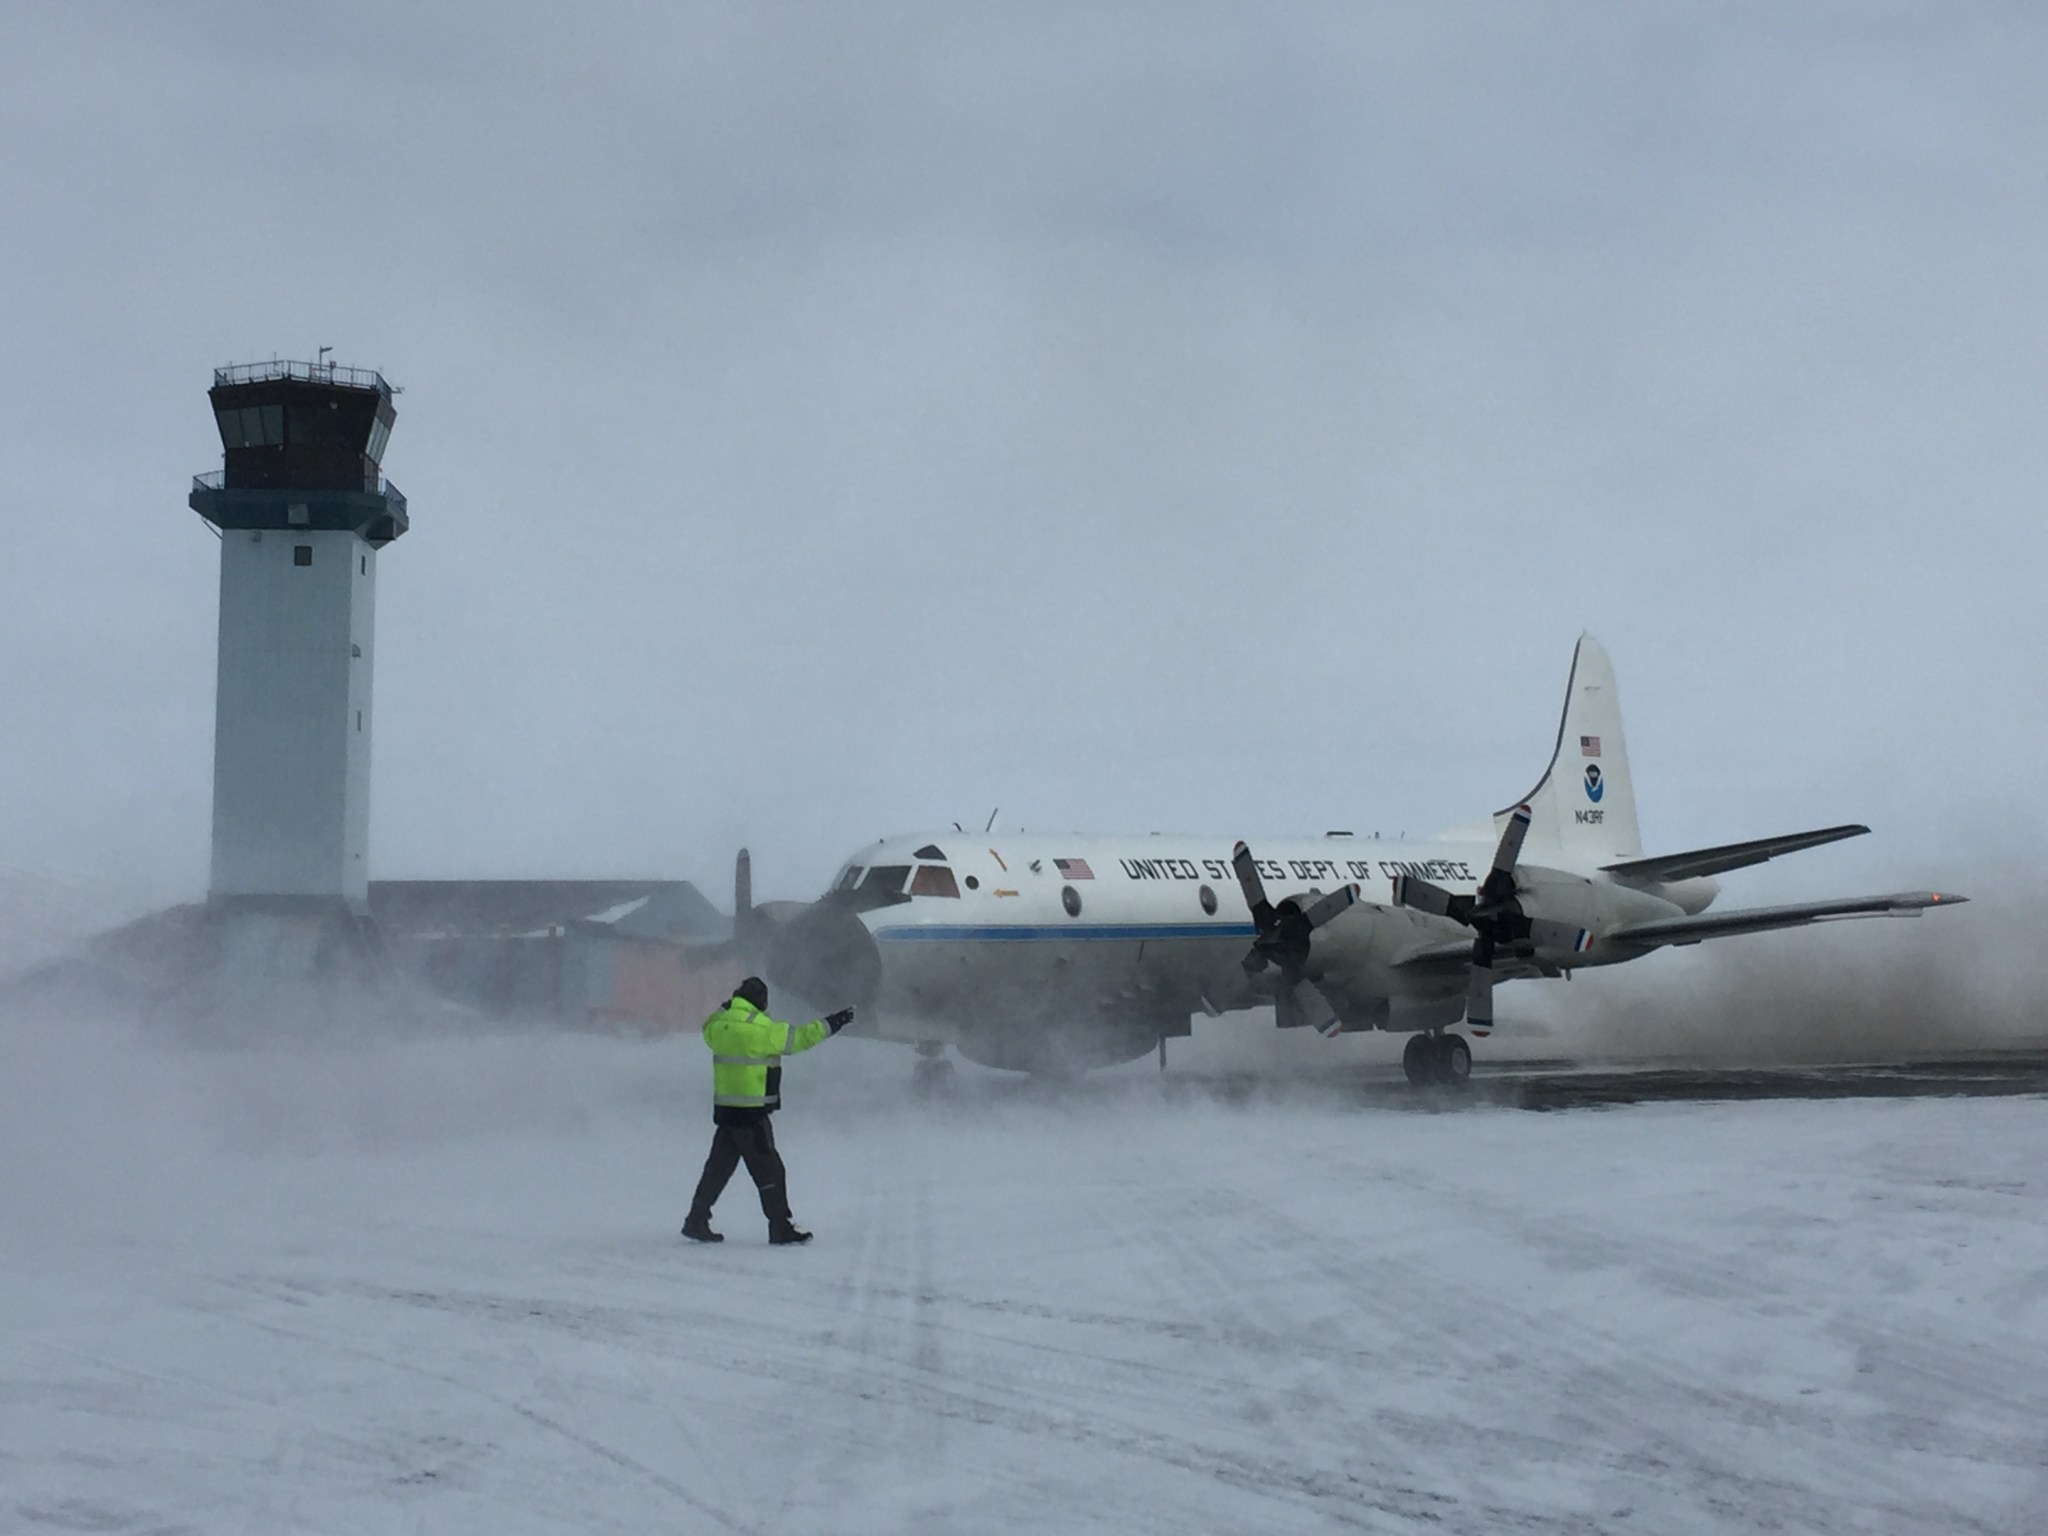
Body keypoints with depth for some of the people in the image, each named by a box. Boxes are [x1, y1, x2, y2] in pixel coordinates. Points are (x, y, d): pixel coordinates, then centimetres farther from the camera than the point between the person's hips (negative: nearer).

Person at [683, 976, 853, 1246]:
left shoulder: (719, 1024, 4)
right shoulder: (761, 1030, -15)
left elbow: (709, 1030, 27)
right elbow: (798, 1037, -11)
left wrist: (726, 1007, 34)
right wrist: (831, 1024, -4)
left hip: (724, 1110, 7)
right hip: (752, 1113, -7)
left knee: (719, 1167, 14)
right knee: (768, 1170, 1)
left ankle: (697, 1221, 15)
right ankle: (780, 1228, 4)